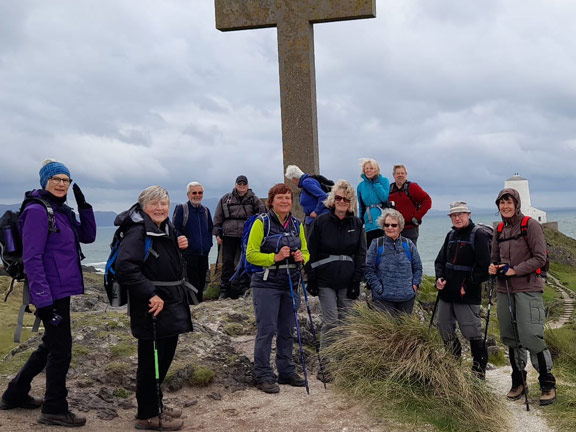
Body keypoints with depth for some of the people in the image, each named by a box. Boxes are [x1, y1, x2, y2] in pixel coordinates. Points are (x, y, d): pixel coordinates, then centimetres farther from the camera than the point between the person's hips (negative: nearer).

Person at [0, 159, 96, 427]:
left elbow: (88, 236, 14)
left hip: (62, 290, 10)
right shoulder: (37, 210, -14)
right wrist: (43, 301, -22)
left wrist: (83, 205, 1)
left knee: (51, 345, 20)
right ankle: (54, 411, 14)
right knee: (61, 349, -1)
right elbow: (32, 259, -19)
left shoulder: (62, 211, 12)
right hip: (50, 292, -10)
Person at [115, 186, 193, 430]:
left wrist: (179, 248, 3)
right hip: (153, 308, -9)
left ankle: (156, 404, 35)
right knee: (151, 360, 1)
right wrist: (151, 295, -29)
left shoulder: (167, 229, 11)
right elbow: (125, 268, -29)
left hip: (172, 304, 9)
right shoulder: (139, 232, -17)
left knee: (165, 356, 19)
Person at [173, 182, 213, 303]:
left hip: (204, 253, 6)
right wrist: (183, 242, -12)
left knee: (201, 282, 10)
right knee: (191, 283, -7)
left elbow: (210, 229, 23)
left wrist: (208, 244, 10)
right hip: (188, 253, -6)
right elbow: (175, 229, -6)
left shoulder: (206, 210, 16)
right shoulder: (181, 208, -2)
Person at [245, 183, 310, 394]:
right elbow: (251, 255, -8)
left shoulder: (297, 225, 11)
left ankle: (286, 372, 24)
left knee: (287, 330, 12)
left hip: (290, 284, 5)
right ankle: (263, 376, 4)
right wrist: (275, 257, -20)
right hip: (266, 283, -5)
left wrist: (301, 257, -6)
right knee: (267, 329, -5)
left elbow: (306, 252, 17)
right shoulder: (261, 223, -6)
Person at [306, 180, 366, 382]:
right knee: (331, 322, -6)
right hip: (326, 280, -2)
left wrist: (356, 281, -1)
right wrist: (311, 280, -5)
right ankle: (324, 366, 3)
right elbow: (311, 252, 0)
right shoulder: (322, 221, -1)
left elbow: (361, 254, 8)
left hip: (347, 282, 3)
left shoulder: (357, 224, 7)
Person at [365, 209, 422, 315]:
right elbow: (369, 269, 0)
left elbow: (418, 267, 14)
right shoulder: (376, 245, 0)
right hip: (383, 298, -3)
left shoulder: (408, 244, 7)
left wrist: (415, 284, 1)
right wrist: (378, 287, -8)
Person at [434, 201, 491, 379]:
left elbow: (484, 266, -15)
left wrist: (468, 286, -15)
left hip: (467, 296, -7)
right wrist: (439, 277, 3)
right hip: (446, 293, 8)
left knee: (472, 333, -3)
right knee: (445, 331, 13)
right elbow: (440, 260, 21)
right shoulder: (451, 235, 14)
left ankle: (479, 370, 12)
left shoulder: (479, 235, -9)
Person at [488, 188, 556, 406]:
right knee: (510, 338, 10)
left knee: (531, 337, -10)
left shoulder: (530, 225, -5)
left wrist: (515, 270, -17)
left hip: (528, 289, -6)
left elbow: (540, 258, -10)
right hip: (504, 290, 6)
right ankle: (518, 383, 23)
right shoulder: (499, 231, 13)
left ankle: (548, 385, 5)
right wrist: (493, 267, 0)